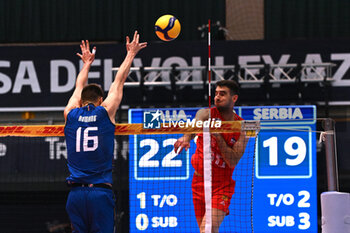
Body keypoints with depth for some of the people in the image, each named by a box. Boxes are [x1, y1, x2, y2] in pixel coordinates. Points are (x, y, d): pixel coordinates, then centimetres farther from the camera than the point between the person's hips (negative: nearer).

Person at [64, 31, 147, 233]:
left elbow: (79, 88, 29)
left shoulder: (71, 115, 8)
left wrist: (87, 64, 46)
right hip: (101, 192, -3)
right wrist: (131, 54, 29)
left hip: (76, 193, 3)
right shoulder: (105, 113, 2)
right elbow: (119, 82, 16)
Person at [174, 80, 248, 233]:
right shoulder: (207, 114, -6)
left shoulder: (242, 128, -3)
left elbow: (233, 161, -13)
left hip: (222, 185, -2)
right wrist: (186, 138, -55)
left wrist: (218, 136, -23)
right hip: (199, 182, 2)